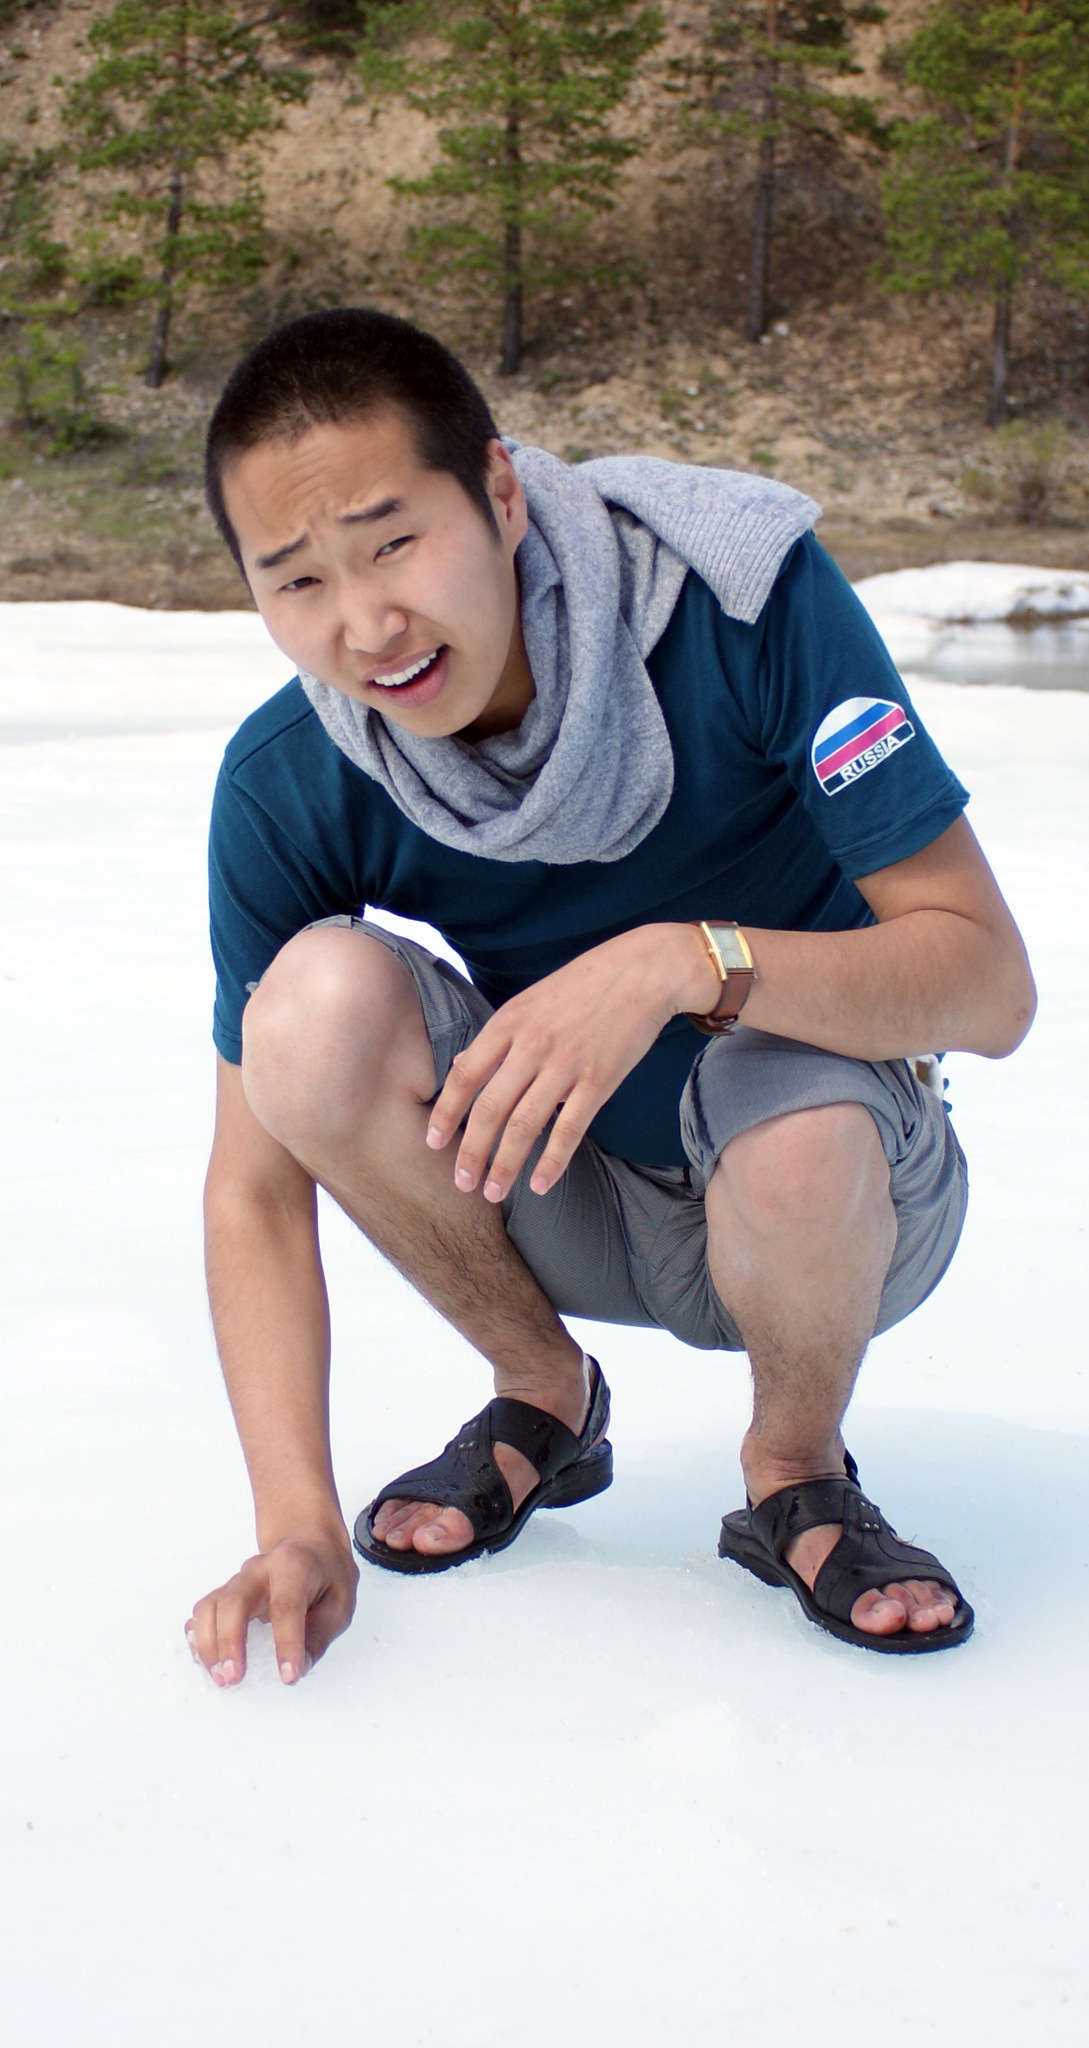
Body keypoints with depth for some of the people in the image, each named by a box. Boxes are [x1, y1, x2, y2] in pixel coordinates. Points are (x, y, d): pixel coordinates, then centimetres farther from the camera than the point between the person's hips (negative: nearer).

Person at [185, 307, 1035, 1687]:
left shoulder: (743, 598, -25)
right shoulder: (288, 789, -17)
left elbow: (989, 983, -25)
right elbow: (256, 1184, -13)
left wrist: (684, 961, -42)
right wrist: (297, 1520, -26)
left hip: (844, 1208, -2)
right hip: (575, 1202, 3)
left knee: (799, 1139, -38)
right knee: (317, 1001, -25)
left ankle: (797, 1468, -1)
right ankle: (543, 1401, 2)